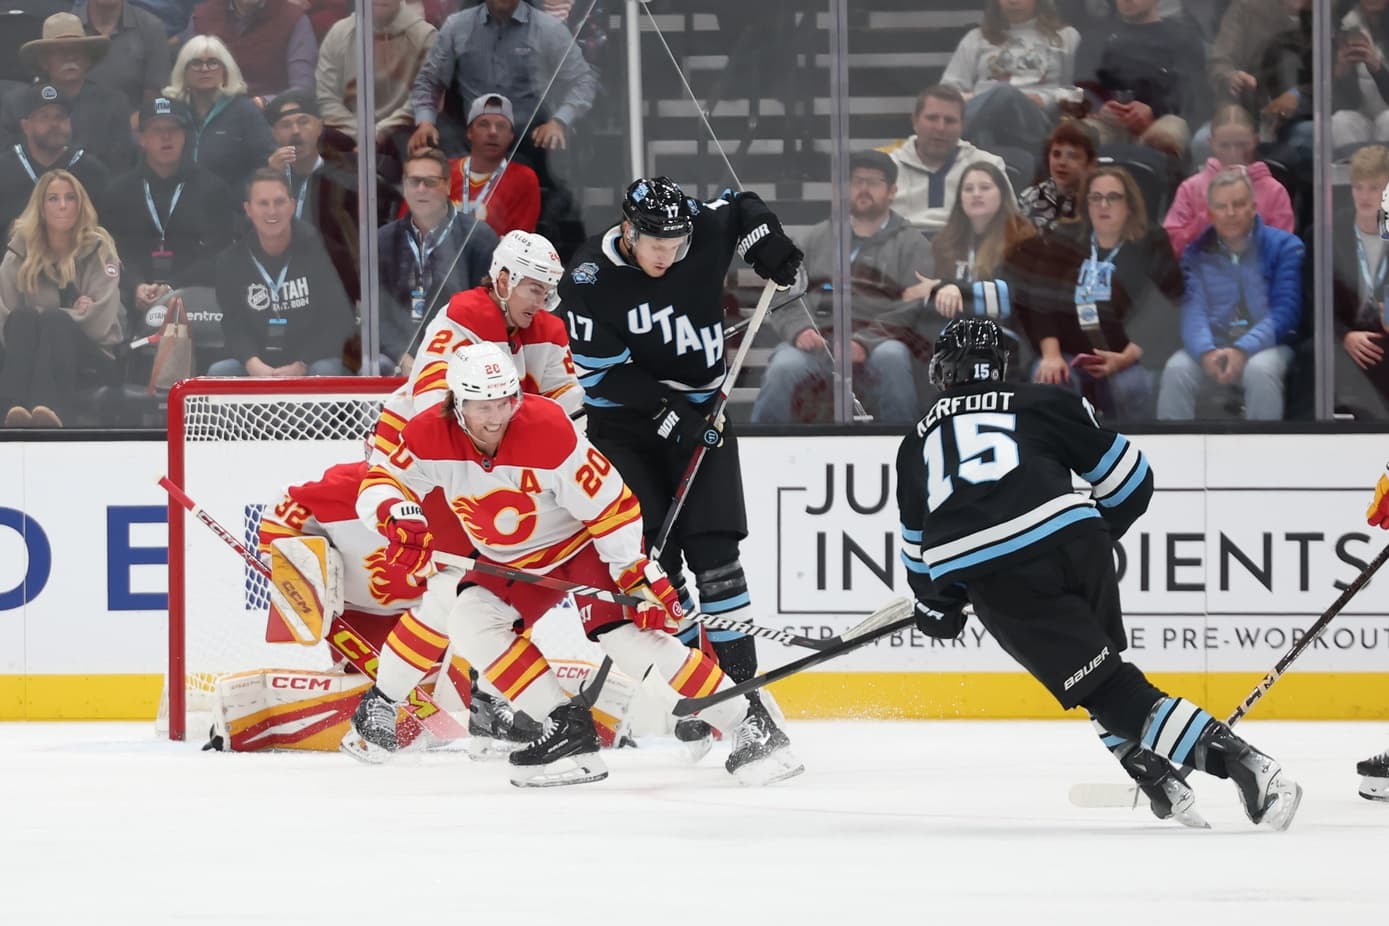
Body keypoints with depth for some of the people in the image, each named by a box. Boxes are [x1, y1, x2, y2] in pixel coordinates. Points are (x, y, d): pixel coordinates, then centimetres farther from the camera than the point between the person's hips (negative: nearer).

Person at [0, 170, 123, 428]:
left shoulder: (99, 249, 3)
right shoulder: (21, 250, 6)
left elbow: (99, 323, -9)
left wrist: (51, 318, -7)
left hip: (90, 357, -1)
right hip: (30, 354, 1)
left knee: (55, 320, -33)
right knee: (24, 318, -31)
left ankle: (49, 410, -64)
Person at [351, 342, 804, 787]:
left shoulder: (549, 430, -30)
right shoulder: (432, 437, -18)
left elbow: (610, 504, -24)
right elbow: (379, 486, -11)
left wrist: (640, 576, -25)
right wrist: (398, 515, -34)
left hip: (583, 543, -5)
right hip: (512, 563, 5)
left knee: (623, 631, -22)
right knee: (471, 620, -17)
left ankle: (748, 724, -16)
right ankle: (565, 730, -12)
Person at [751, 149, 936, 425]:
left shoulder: (911, 244, 16)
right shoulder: (817, 238, 25)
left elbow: (914, 308, 0)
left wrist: (864, 342, -16)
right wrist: (799, 330, -7)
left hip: (877, 342, -2)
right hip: (816, 339, 2)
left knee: (892, 358, -37)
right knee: (782, 369, -31)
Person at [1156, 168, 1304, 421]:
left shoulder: (1284, 246, 4)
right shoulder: (1197, 253, 11)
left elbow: (1285, 310, -6)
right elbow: (1193, 310, -3)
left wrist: (1242, 350, -22)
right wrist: (1206, 351, -25)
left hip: (1266, 345, -2)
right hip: (1211, 345, 2)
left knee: (1260, 370, -36)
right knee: (1176, 370, -29)